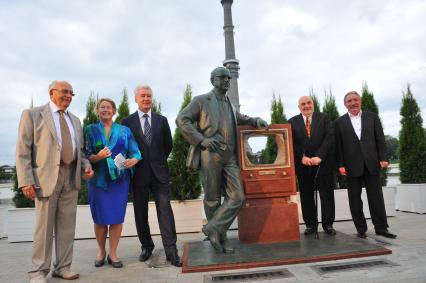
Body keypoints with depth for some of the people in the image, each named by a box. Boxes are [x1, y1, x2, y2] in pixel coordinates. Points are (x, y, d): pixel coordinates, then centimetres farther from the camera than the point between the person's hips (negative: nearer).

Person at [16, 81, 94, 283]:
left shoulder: (75, 120, 17)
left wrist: (86, 166, 0)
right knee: (44, 225, 4)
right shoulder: (32, 114, 1)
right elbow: (23, 149, -5)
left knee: (67, 225, 9)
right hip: (46, 176, -4)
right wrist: (26, 180, -13)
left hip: (71, 177, 5)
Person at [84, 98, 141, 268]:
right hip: (98, 179, 0)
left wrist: (132, 161, -18)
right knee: (100, 217, 6)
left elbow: (135, 153, 3)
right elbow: (86, 156, -2)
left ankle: (113, 253, 17)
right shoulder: (90, 130, 6)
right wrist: (98, 157, -22)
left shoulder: (124, 131, 8)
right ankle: (101, 251, 27)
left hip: (119, 178, 1)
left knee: (117, 217, 2)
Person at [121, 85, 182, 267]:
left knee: (165, 211, -2)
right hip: (139, 174, 0)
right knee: (140, 213, 9)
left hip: (159, 172, 1)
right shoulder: (128, 122, 2)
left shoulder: (161, 120, 7)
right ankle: (146, 246, 27)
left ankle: (171, 251, 4)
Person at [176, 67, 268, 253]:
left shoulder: (230, 104, 21)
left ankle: (213, 229, 7)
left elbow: (241, 119, 38)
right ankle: (220, 238, 19)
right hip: (210, 155, -5)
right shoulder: (201, 100, 3)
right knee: (212, 199, 3)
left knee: (237, 197, -4)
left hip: (230, 156, 5)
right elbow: (181, 120, -4)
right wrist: (201, 139, -13)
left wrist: (256, 121, 16)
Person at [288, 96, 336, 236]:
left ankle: (328, 224, 15)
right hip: (303, 164, 1)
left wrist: (319, 156, -14)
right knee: (306, 195, 5)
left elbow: (330, 137, -4)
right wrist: (302, 157, -12)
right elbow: (291, 143, 1)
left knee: (327, 193, 4)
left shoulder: (324, 118, 6)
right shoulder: (292, 122, 7)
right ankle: (311, 225, 15)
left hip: (323, 162, 0)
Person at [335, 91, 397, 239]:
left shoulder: (372, 117, 8)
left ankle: (381, 228, 17)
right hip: (352, 166, -1)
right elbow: (338, 146, 1)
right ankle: (361, 229, 16)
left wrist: (383, 158, -3)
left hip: (371, 163, 1)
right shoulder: (340, 122, 4)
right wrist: (340, 165, -6)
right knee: (355, 200, 5)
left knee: (376, 197, 5)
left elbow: (380, 139, 6)